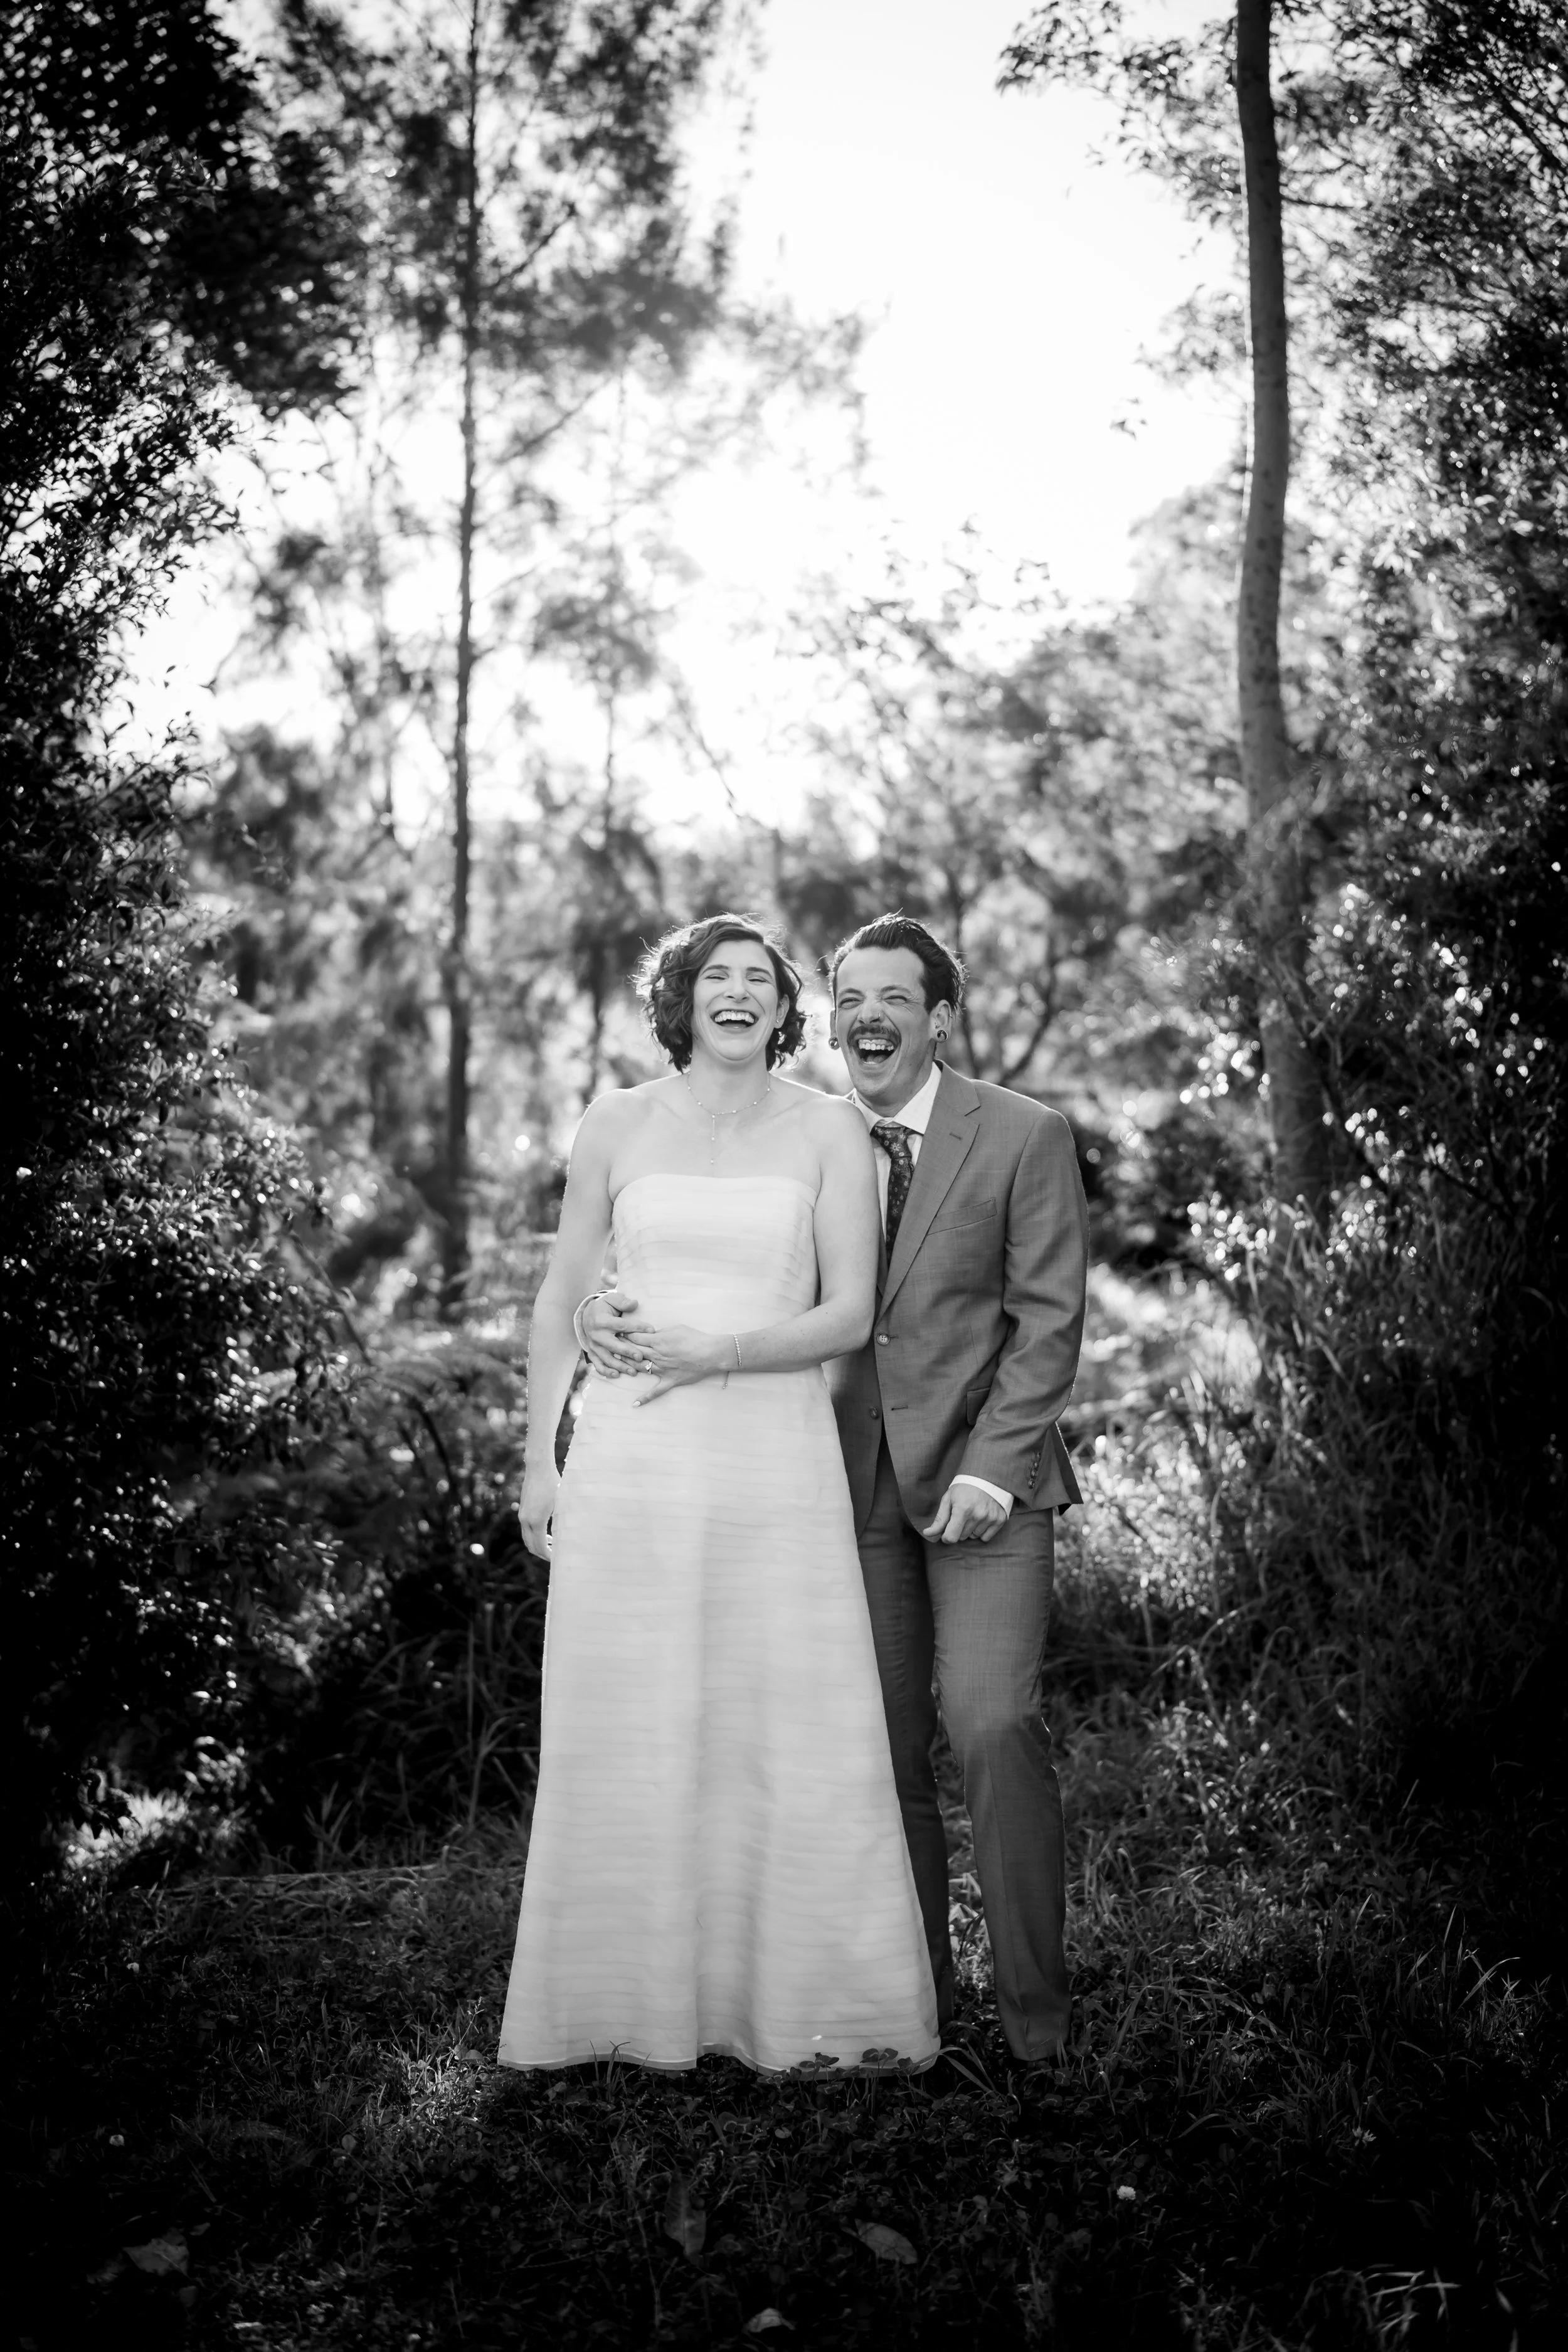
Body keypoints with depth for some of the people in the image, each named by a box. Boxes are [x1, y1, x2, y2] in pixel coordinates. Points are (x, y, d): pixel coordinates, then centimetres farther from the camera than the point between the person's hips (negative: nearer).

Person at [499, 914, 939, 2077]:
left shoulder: (830, 1131, 4)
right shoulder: (617, 1124, 7)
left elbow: (851, 1314, 0)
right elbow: (561, 1302, 11)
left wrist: (719, 1351, -13)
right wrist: (541, 1460, 7)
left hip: (777, 1466, -1)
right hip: (632, 1464, 1)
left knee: (800, 1731, -1)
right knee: (626, 1736, 3)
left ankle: (811, 2007, 10)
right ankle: (630, 2002, 14)